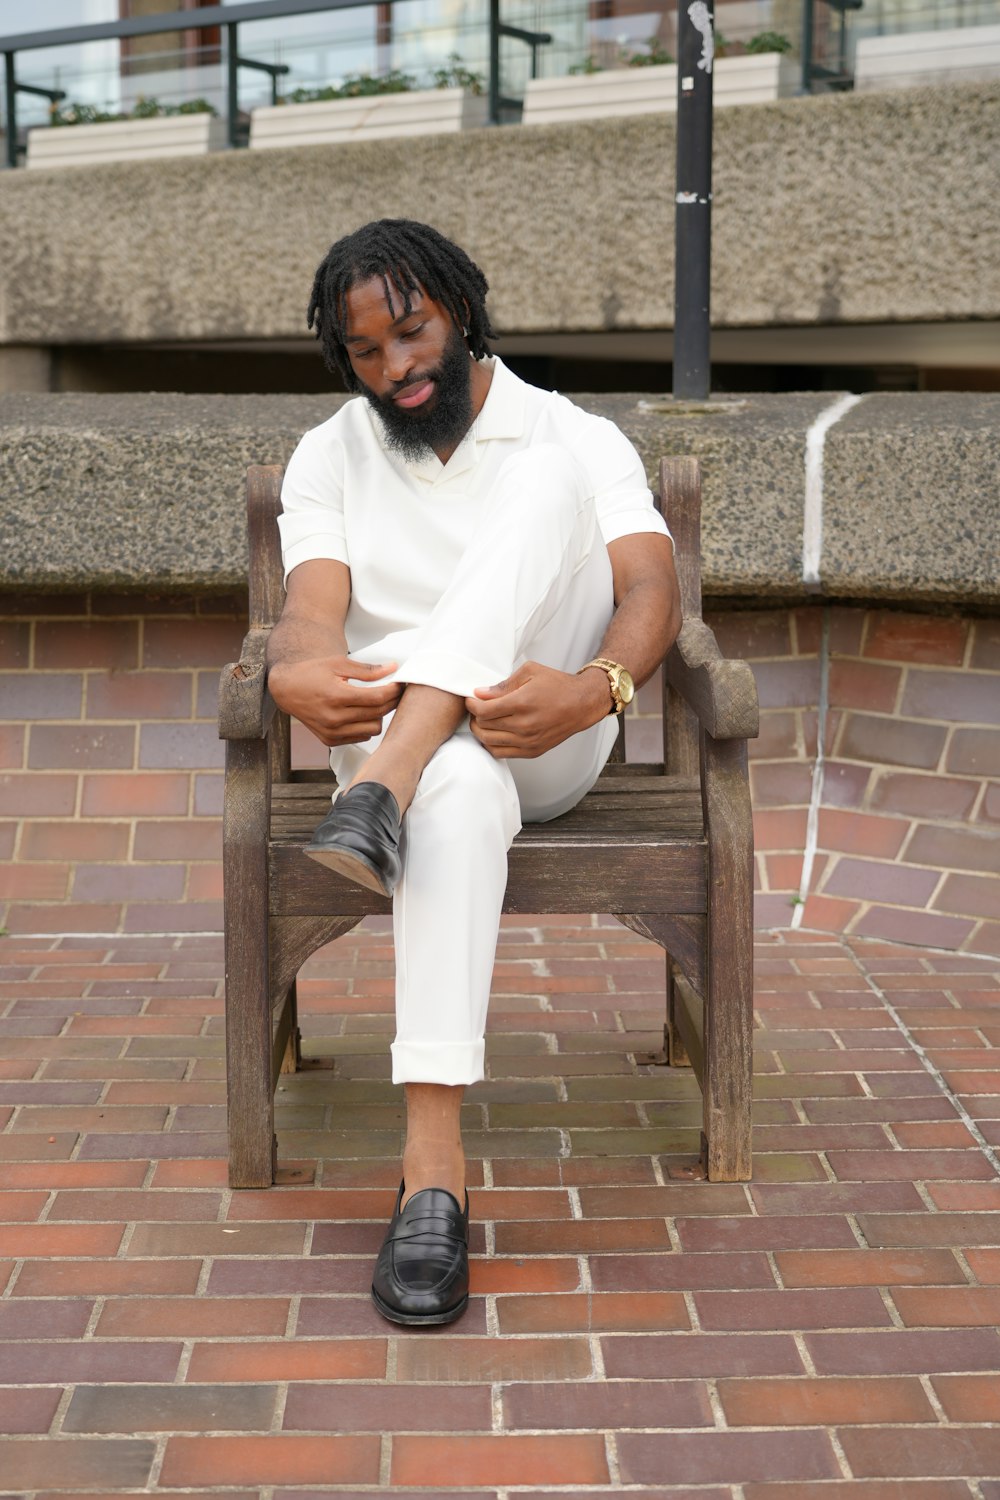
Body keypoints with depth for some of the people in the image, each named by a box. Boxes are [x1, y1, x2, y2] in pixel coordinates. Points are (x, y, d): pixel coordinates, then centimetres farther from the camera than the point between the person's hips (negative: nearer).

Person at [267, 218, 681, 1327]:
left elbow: (652, 588, -9)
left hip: (550, 741, 0)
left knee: (550, 481, -25)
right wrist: (298, 674, -33)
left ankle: (384, 791, -41)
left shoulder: (573, 437, 7)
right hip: (393, 729, 0)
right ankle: (432, 1178, -50)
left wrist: (596, 689, -34)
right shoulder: (327, 456, 12)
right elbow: (312, 609, -5)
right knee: (462, 791, -42)